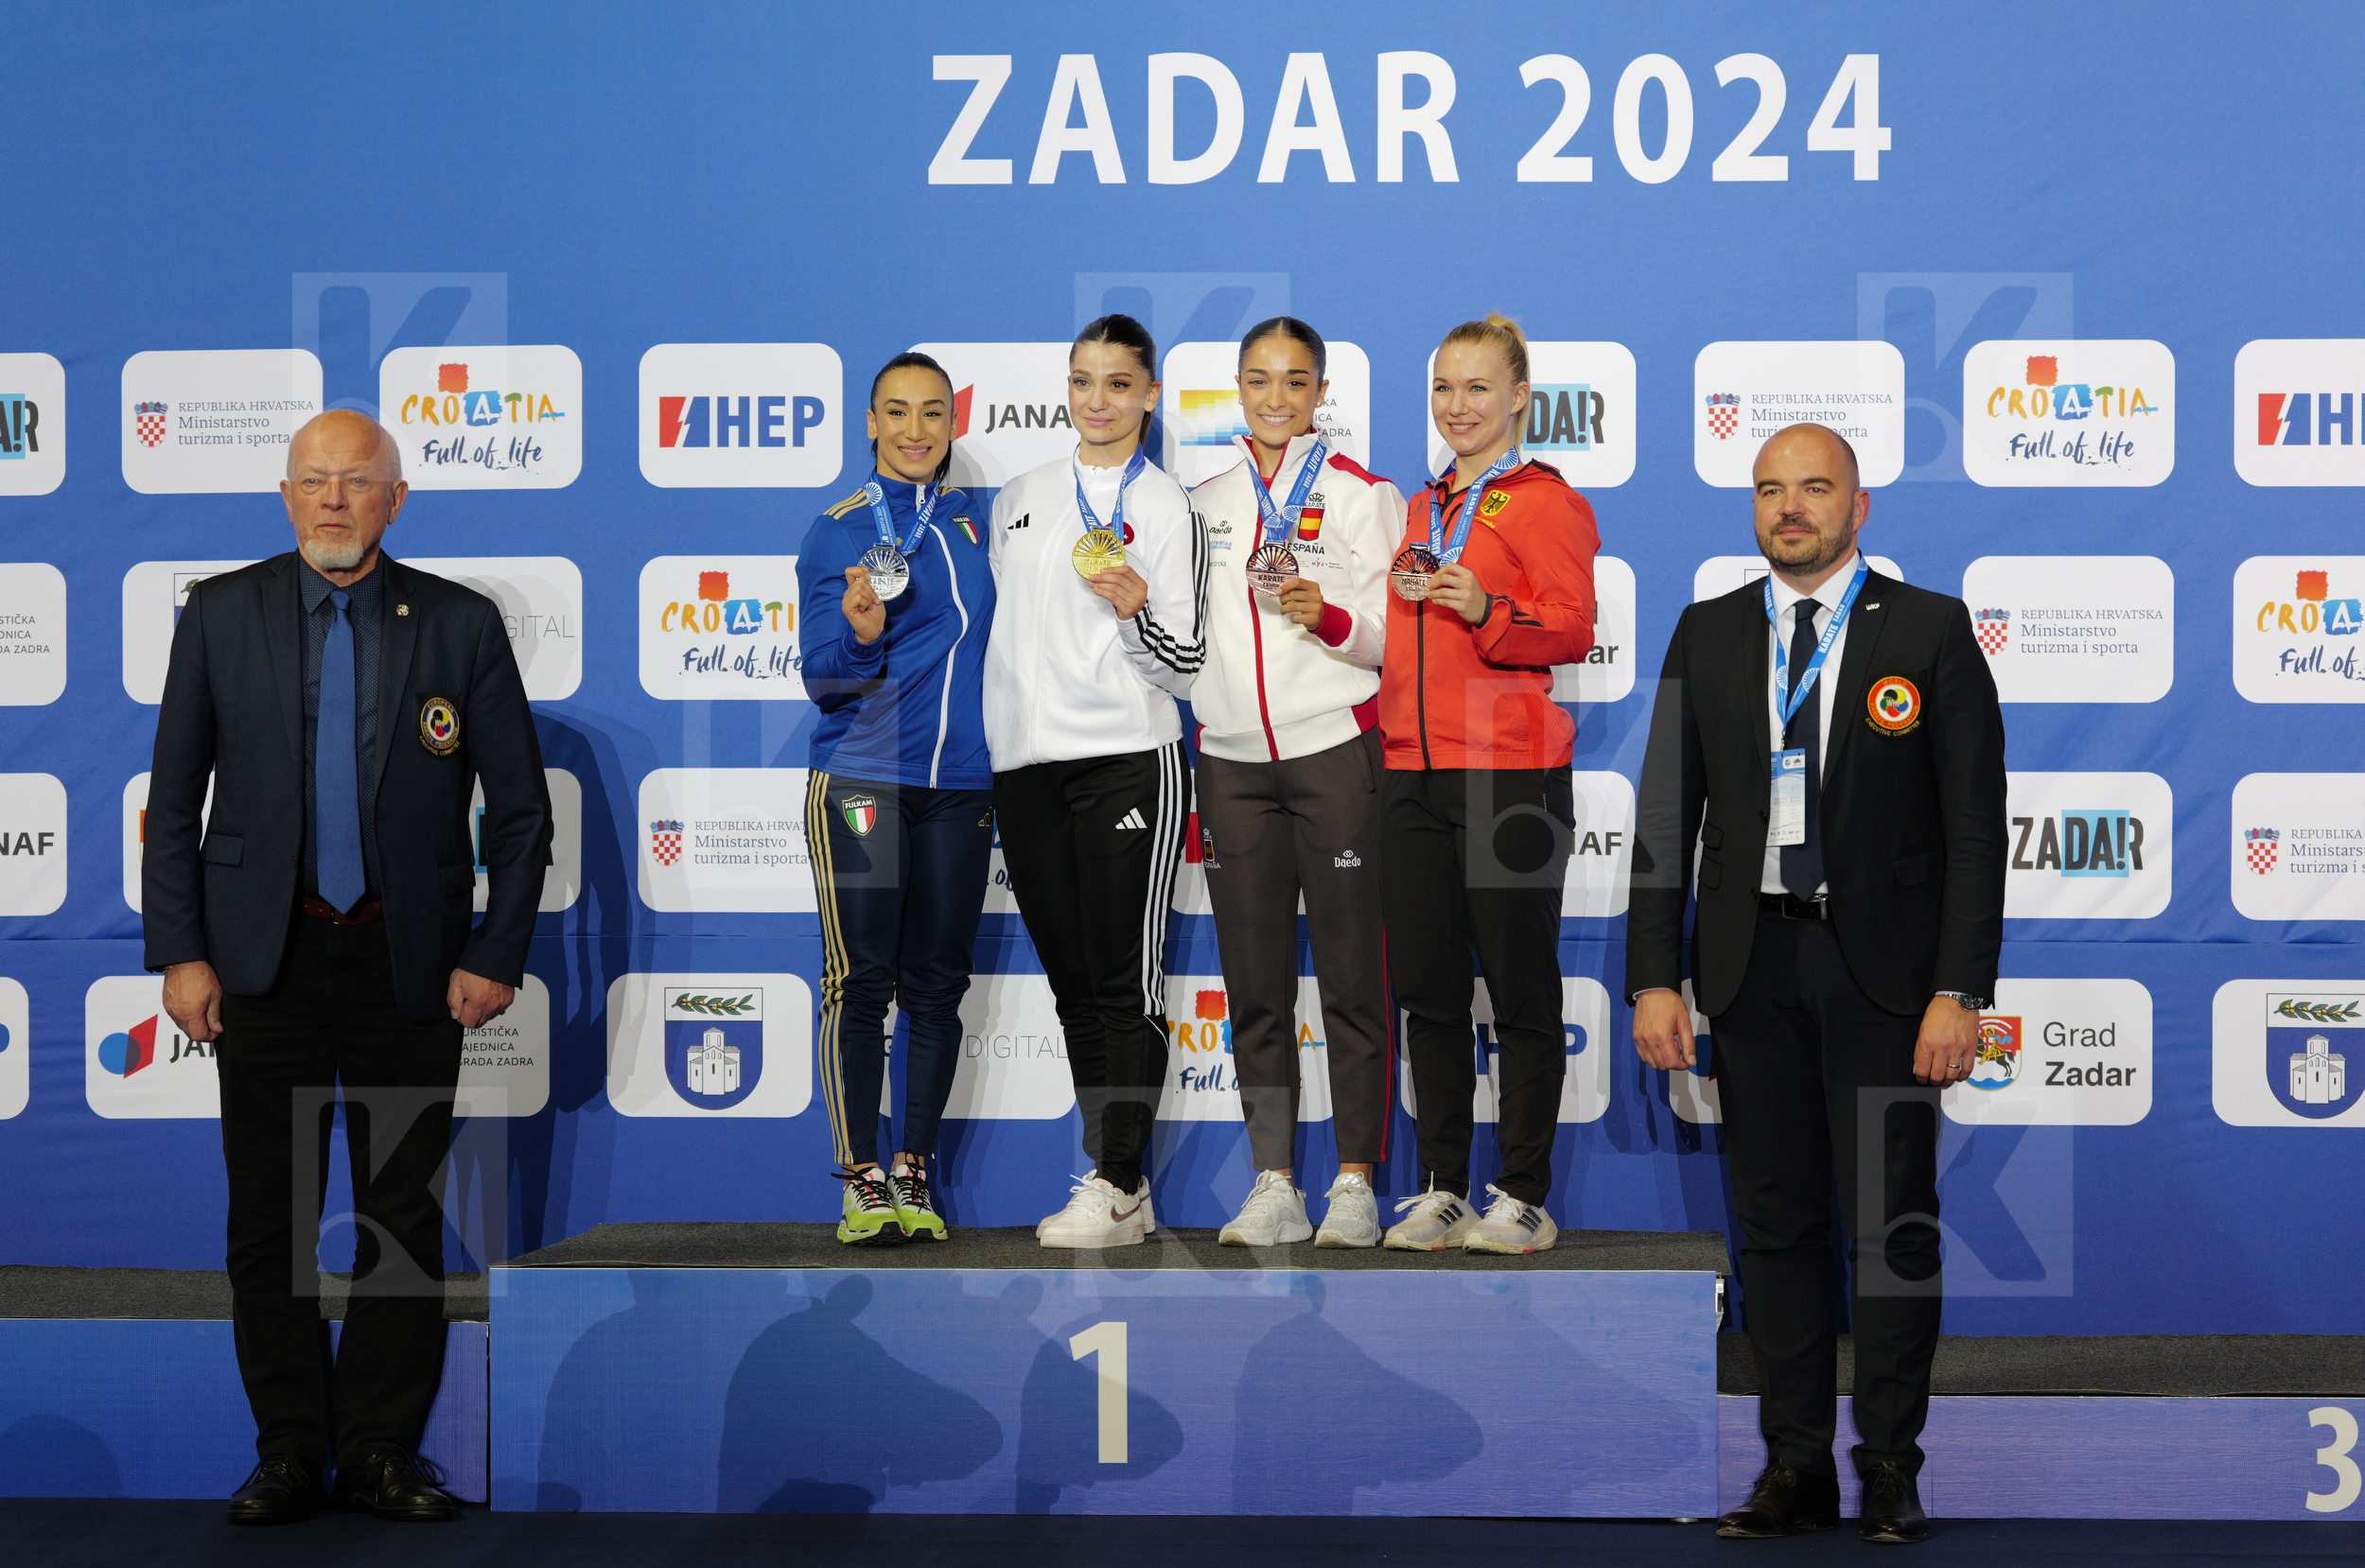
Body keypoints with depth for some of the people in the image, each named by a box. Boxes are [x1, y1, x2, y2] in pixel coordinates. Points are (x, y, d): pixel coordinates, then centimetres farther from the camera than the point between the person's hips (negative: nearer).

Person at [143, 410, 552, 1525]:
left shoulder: (462, 626, 0)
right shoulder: (221, 616, 2)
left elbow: (521, 806, 3)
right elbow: (174, 797, 5)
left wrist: (497, 956, -3)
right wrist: (178, 952, -2)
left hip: (410, 962, 0)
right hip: (265, 958, 1)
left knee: (405, 1215, 5)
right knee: (268, 1218, 4)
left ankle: (383, 1452, 15)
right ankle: (289, 1451, 15)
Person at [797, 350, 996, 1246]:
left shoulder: (971, 527, 12)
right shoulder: (836, 533, 0)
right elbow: (821, 677, -5)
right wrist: (859, 635, -22)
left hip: (958, 785, 4)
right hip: (861, 779, -4)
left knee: (937, 984, 4)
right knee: (861, 980, -5)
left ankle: (914, 1176, 12)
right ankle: (861, 1180, 1)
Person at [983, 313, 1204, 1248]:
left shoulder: (1167, 508, 1)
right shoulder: (1019, 499, 16)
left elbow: (1184, 664, -1)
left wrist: (1136, 612, -21)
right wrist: (984, 750, 20)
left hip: (1126, 760, -5)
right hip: (1024, 763, 5)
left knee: (1124, 980, -7)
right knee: (1071, 982, 7)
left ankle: (1119, 1187, -4)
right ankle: (1118, 1187, 14)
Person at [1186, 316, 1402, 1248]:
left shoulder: (1361, 496, 4)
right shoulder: (1204, 503, 16)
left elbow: (1386, 639, -2)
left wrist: (1326, 615, -19)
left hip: (1335, 752, -4)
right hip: (1231, 759, 4)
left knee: (1352, 976, -4)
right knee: (1254, 984, 4)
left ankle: (1356, 1181, 2)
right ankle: (1273, 1183, 8)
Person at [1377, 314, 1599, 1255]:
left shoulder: (1543, 500, -2)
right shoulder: (1419, 511, 19)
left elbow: (1573, 629, -11)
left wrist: (1485, 611, -25)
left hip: (1510, 771, -6)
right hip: (1413, 772, 7)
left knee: (1520, 990, 0)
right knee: (1427, 989, 7)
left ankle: (1525, 1198, 6)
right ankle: (1441, 1189, 15)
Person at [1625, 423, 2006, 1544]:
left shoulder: (1929, 631, -1)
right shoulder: (1707, 634, 7)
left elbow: (1975, 823, -4)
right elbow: (1667, 815, 7)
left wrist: (1959, 992, -11)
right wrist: (1655, 978, -1)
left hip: (1882, 966, -3)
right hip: (1753, 962, 3)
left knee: (1891, 1224, 0)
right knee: (1775, 1221, 6)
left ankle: (1891, 1469, 10)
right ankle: (1797, 1467, 14)